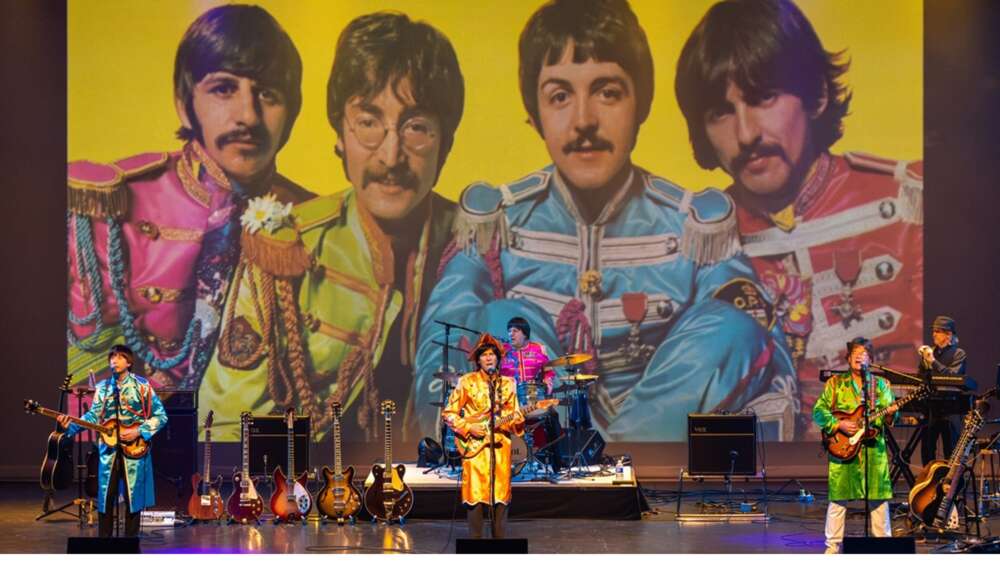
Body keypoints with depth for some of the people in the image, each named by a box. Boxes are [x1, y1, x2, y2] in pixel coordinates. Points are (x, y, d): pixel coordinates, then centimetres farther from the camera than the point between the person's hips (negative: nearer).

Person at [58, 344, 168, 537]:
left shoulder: (141, 386, -3)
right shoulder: (103, 387, 9)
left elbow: (160, 416, -4)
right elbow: (94, 415, 5)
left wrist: (138, 431, -14)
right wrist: (71, 425, -11)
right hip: (109, 448, 3)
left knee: (133, 495, 0)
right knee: (106, 496, 3)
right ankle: (103, 539, 10)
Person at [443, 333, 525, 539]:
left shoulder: (508, 383, 10)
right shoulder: (467, 382, 0)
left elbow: (514, 414, 13)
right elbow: (448, 413, 0)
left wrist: (515, 420, -9)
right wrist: (468, 429, -11)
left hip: (500, 445, 3)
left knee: (501, 494, 1)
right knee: (476, 493, -7)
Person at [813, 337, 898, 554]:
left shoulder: (880, 385, 11)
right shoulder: (835, 383, 7)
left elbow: (887, 416, 4)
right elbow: (819, 411, 1)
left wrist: (890, 414, -19)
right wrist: (839, 424, -12)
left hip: (874, 449, 1)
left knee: (880, 497, 1)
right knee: (838, 498, -2)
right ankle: (833, 546, 3)